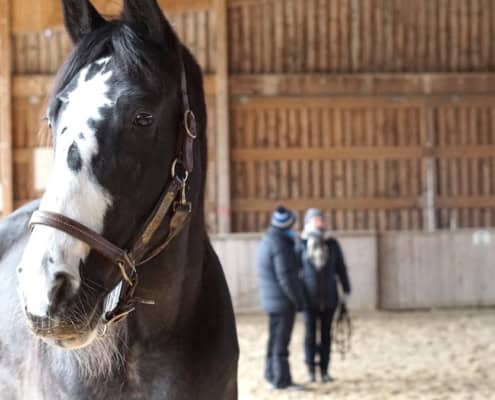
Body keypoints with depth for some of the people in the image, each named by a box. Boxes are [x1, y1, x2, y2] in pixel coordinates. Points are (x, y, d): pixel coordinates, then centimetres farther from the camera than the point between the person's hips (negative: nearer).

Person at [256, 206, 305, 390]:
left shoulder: (267, 241, 10)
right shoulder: (280, 244, -19)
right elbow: (285, 277, -21)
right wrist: (298, 299, -15)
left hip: (272, 300, 9)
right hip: (283, 300, -9)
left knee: (275, 339, 17)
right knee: (281, 340, -5)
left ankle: (272, 375, 24)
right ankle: (282, 379, -3)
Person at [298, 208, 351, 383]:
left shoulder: (332, 244, 2)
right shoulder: (302, 245, -3)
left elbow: (340, 268, 8)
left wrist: (346, 290, 7)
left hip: (329, 297, 2)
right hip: (309, 298, -2)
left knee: (326, 334, 6)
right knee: (310, 334, 4)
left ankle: (324, 370, 13)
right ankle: (310, 370, 12)